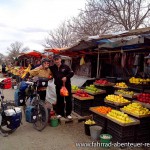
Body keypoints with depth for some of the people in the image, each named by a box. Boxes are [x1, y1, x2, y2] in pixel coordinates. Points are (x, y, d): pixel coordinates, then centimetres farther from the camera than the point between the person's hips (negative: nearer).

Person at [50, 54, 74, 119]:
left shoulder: (65, 66, -9)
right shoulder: (52, 68, 1)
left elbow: (71, 73, -8)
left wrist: (66, 77, -23)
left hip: (67, 85, -2)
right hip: (58, 86, 3)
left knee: (68, 99, 4)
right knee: (59, 100, 11)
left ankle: (68, 113, 17)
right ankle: (60, 113, 24)